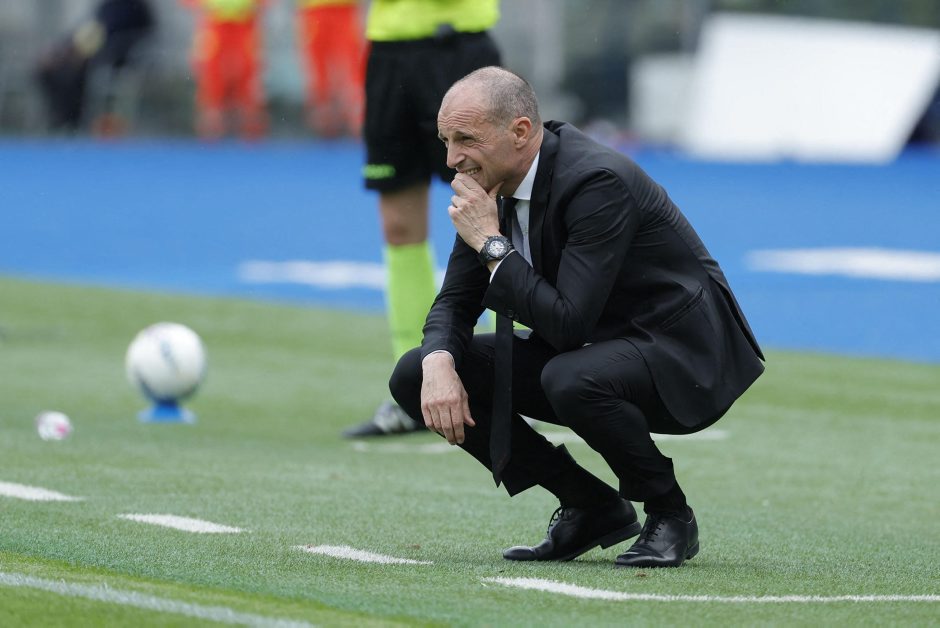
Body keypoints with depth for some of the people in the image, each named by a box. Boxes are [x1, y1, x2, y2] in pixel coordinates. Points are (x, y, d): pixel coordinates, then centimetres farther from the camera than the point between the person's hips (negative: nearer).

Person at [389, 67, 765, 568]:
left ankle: (669, 513, -11)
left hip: (682, 355, -8)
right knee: (415, 377, -5)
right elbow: (456, 302, 3)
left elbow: (567, 323, -32)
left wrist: (491, 243, -26)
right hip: (585, 351, 8)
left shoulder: (597, 181, -27)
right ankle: (592, 507, 3)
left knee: (570, 379, -40)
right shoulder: (490, 181, -3)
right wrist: (438, 364, -18)